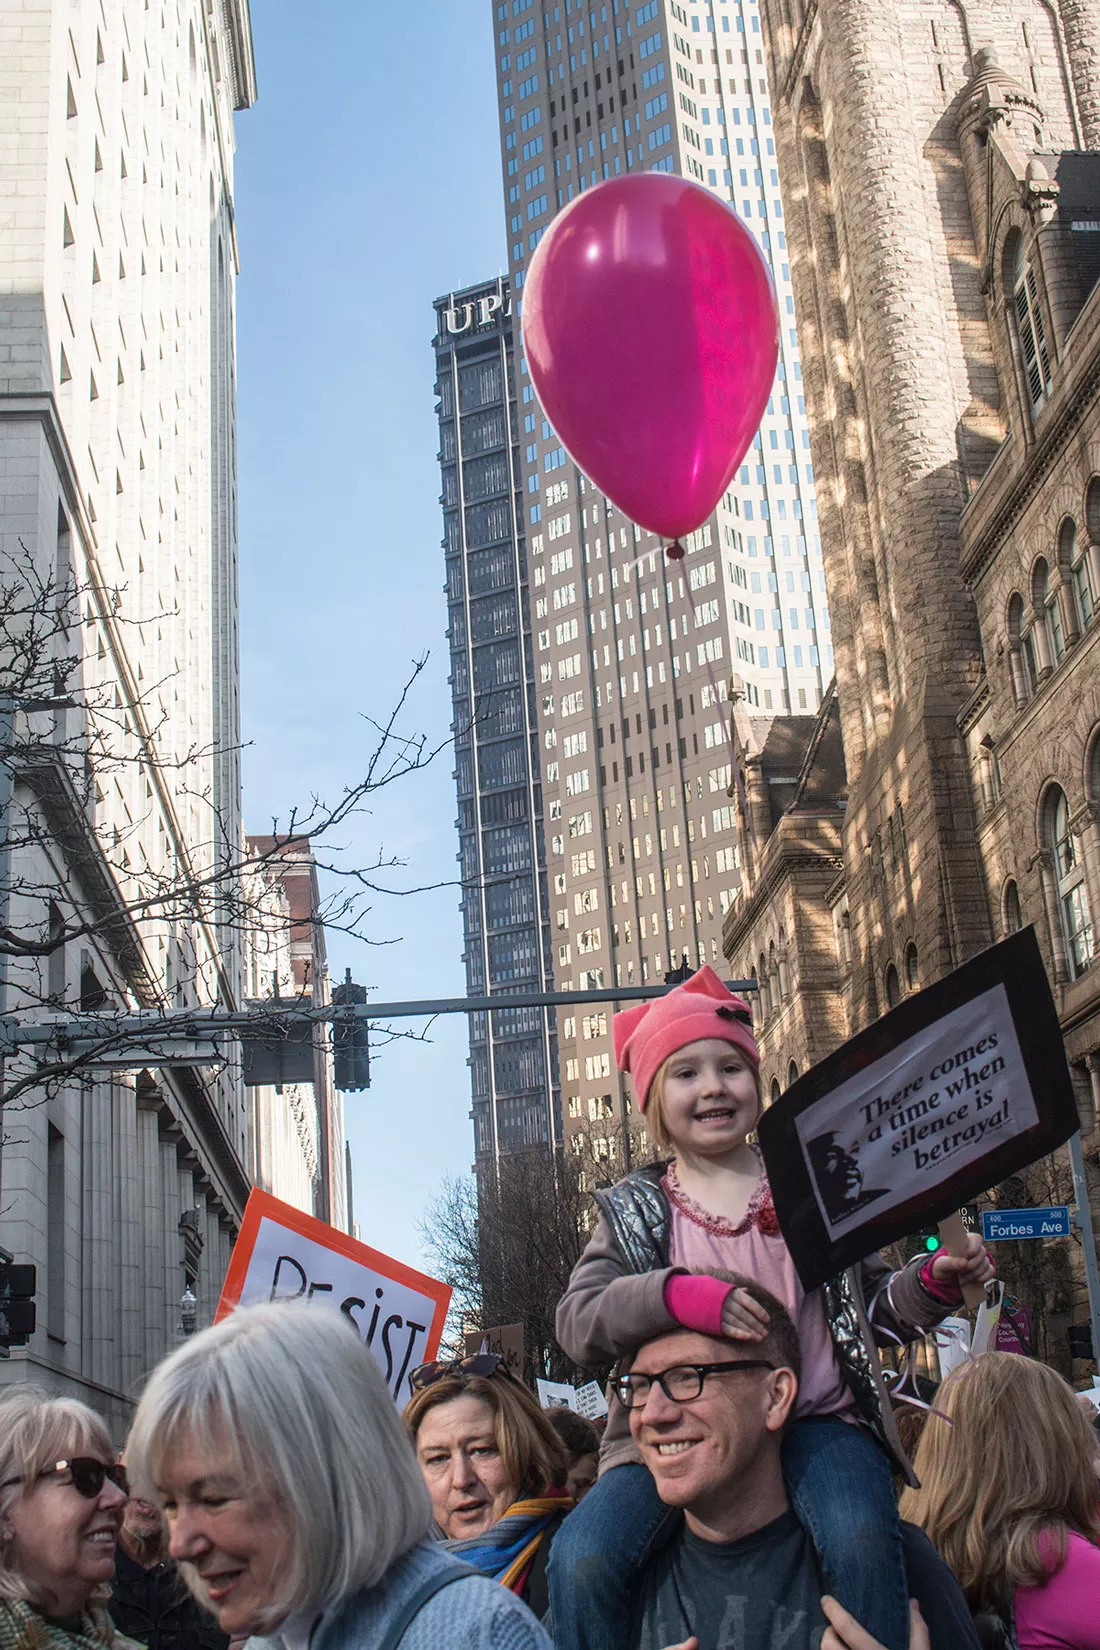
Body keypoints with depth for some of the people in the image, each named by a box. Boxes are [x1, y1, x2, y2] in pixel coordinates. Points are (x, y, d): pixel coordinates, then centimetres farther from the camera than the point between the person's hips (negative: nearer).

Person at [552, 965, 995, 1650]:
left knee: (861, 1539, -32)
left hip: (813, 1418, 0)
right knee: (582, 1560, -24)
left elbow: (873, 1309, 19)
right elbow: (578, 1322, -5)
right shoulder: (634, 1209, 10)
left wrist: (934, 1282, -2)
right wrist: (679, 1297, -23)